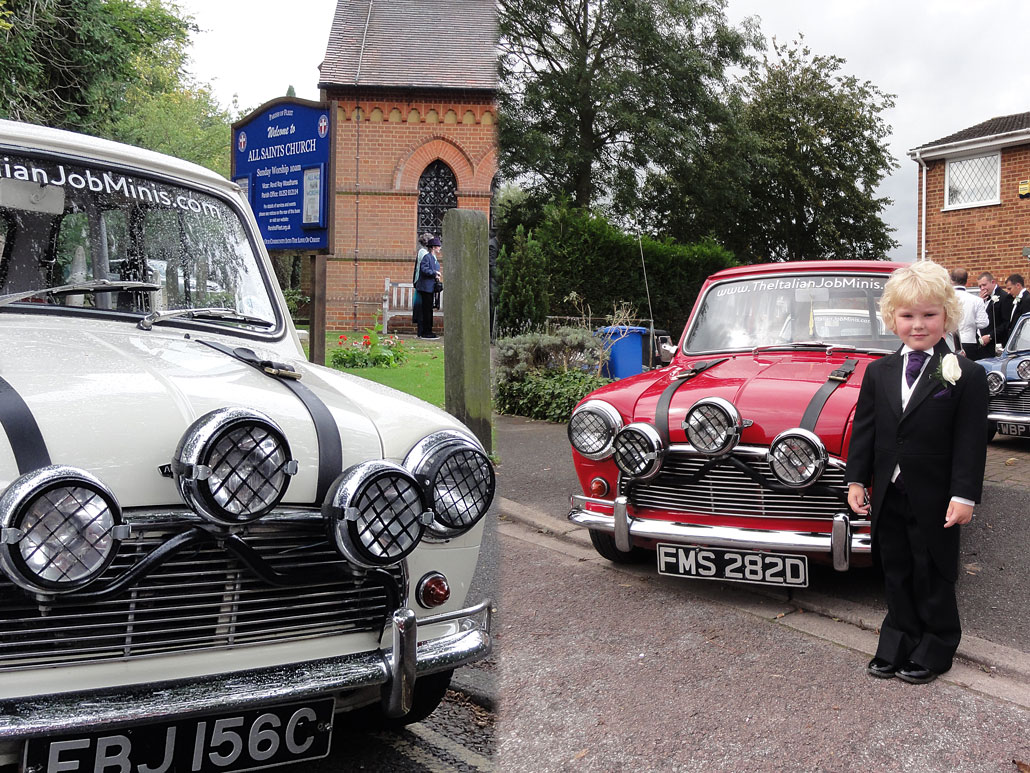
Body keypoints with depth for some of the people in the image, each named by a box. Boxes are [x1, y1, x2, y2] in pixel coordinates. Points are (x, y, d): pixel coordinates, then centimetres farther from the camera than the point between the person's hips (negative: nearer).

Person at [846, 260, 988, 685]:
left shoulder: (967, 375, -8)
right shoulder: (878, 372, 4)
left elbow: (970, 441, -10)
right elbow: (864, 428, 6)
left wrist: (964, 495, -14)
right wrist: (856, 479, 1)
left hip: (936, 500, -4)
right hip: (888, 496, 4)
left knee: (934, 577, 10)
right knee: (896, 574, 15)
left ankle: (935, 650, 27)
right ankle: (898, 644, 29)